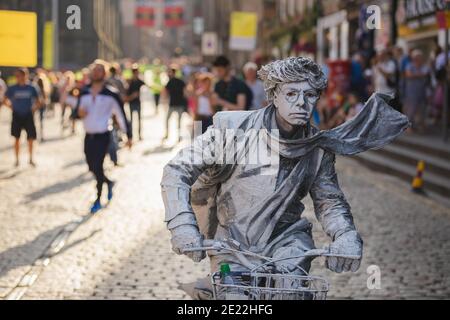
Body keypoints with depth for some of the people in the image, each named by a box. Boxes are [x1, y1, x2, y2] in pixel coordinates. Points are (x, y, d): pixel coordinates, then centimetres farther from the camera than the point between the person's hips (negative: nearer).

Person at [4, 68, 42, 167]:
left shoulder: (31, 88, -3)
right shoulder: (12, 88, -3)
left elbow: (39, 102, 5)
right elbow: (6, 100, 5)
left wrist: (33, 109, -3)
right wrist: (11, 106, -7)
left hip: (28, 115, 0)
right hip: (17, 116, 0)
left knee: (31, 138, 0)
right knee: (17, 138, 5)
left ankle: (31, 159, 16)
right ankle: (17, 159, 15)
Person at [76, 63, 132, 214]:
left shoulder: (111, 94, -6)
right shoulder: (84, 93, 7)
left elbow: (121, 115, -1)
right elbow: (77, 111, 12)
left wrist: (128, 136, -2)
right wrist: (79, 112, -14)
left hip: (103, 136, -5)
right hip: (88, 136, 5)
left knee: (97, 166, -12)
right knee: (92, 168, 12)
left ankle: (98, 200, 1)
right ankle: (109, 183, 41)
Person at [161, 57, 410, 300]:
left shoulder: (319, 147, -1)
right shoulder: (234, 129, -12)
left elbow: (329, 202, 9)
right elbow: (176, 171, -10)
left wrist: (346, 236, -14)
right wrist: (182, 226, -25)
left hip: (285, 238, 2)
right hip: (233, 243, -1)